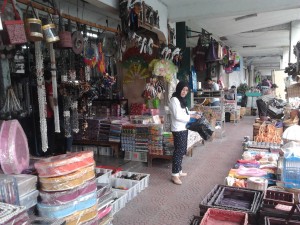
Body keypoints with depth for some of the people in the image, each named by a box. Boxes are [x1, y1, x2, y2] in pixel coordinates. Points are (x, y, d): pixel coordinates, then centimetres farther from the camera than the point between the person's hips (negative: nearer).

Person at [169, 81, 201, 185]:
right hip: (178, 130, -10)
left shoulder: (181, 100, 16)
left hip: (183, 128, 10)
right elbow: (178, 116, -21)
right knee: (178, 151, -7)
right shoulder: (174, 100, -15)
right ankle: (174, 175, -1)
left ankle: (179, 171, 27)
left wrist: (195, 113, 8)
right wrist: (192, 116, -16)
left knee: (182, 151, 16)